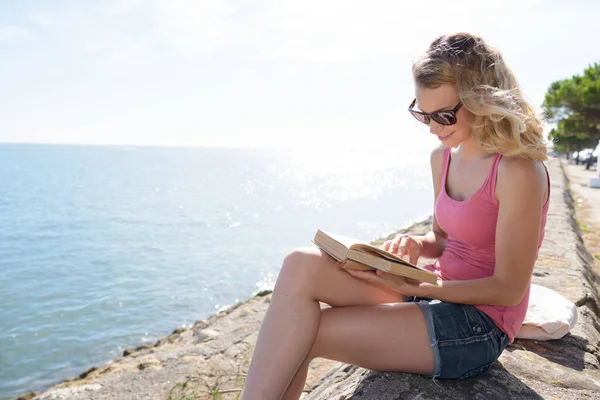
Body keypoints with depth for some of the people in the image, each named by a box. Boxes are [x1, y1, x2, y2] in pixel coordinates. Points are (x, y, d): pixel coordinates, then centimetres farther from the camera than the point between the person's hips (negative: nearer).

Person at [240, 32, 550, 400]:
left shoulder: (520, 171, -17)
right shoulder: (443, 158, 7)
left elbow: (508, 289, -14)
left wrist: (414, 286, -21)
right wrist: (417, 245, -5)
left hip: (478, 326, -7)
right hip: (437, 293, 7)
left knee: (302, 333, -20)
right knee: (303, 266, -17)